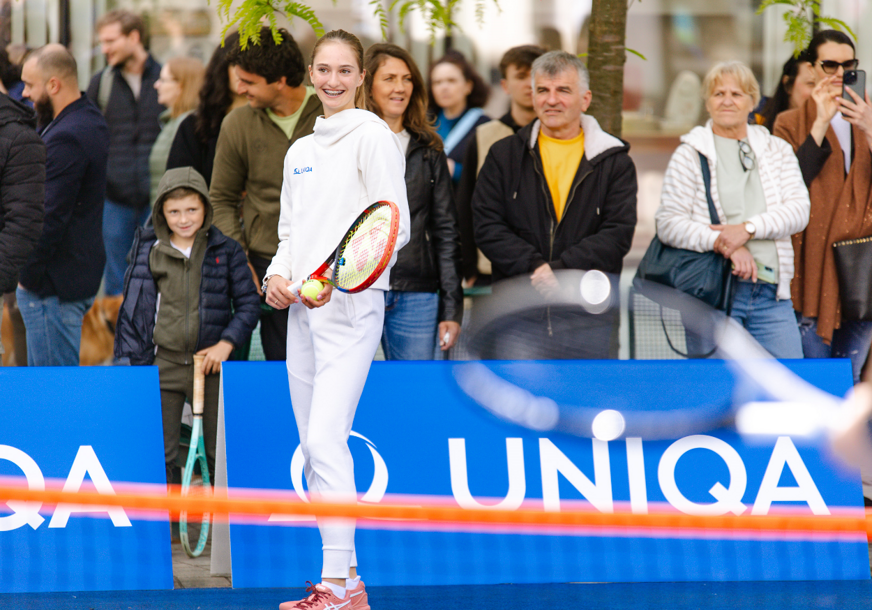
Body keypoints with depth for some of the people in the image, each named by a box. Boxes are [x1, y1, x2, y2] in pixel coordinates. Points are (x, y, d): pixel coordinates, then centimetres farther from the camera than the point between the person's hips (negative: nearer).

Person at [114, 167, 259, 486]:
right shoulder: (147, 251, 3)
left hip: (211, 363, -1)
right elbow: (131, 311, 8)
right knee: (158, 454, 2)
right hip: (163, 364, 1)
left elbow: (248, 303, 5)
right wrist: (129, 360, 3)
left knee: (220, 453, 5)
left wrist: (227, 343, -8)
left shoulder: (225, 251, 1)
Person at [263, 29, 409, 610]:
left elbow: (395, 228, -10)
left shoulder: (372, 136, -4)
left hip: (351, 305, -8)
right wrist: (277, 276, 2)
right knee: (314, 444, 7)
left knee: (326, 437, -17)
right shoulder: (300, 150, 18)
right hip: (301, 308, 8)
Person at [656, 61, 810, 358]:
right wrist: (724, 244, -16)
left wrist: (748, 229, -13)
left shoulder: (777, 151, 16)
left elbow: (798, 211, 3)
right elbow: (668, 224, -3)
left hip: (771, 295, 3)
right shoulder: (690, 155, 6)